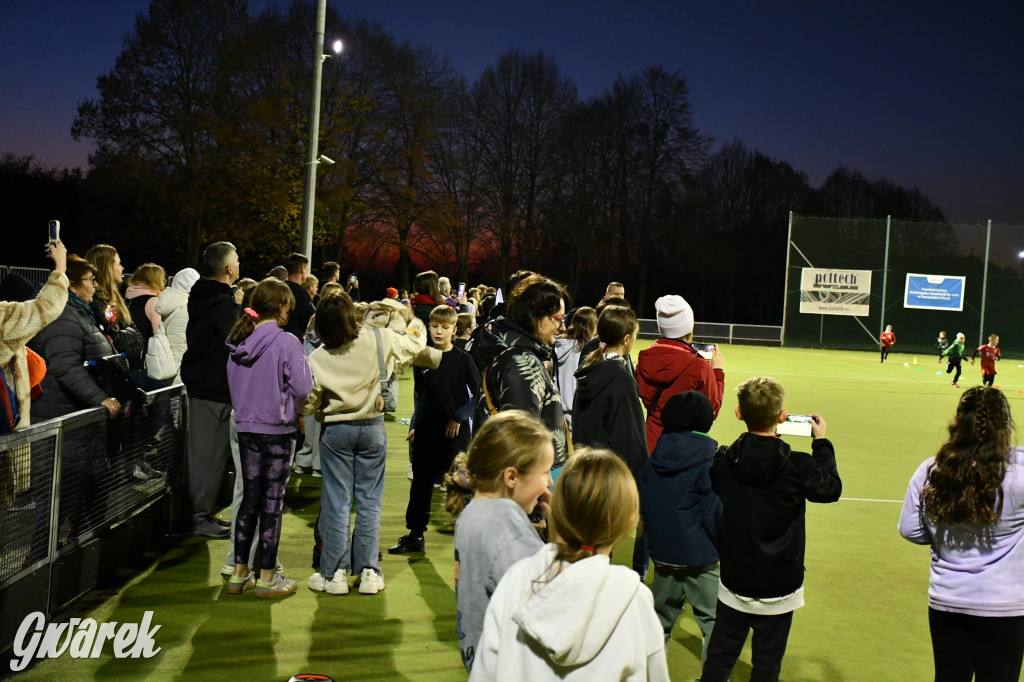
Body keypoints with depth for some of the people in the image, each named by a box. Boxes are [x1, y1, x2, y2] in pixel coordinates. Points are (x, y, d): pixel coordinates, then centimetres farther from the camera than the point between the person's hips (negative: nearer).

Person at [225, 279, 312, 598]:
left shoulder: (239, 341, 3)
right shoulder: (287, 342, -15)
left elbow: (233, 384, 12)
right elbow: (303, 388, -14)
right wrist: (295, 409, 5)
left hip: (246, 427, 6)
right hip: (278, 430, -6)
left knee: (250, 497, 15)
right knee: (273, 502, 3)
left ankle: (239, 573, 21)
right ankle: (267, 577, 11)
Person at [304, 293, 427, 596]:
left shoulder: (317, 359, -11)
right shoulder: (378, 339, -12)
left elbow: (309, 404, -7)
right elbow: (415, 343, 5)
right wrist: (413, 321, 25)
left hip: (336, 430, -1)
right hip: (373, 427, 1)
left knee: (337, 501, 6)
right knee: (369, 501, 8)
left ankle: (334, 573, 11)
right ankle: (369, 572, 12)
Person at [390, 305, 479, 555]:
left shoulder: (462, 360, -5)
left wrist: (459, 417, -12)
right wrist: (416, 426, 12)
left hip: (454, 433, -4)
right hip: (426, 433, 4)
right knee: (420, 484, 11)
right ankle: (415, 536, 23)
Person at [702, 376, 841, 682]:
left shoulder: (722, 462, -12)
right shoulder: (797, 467, -20)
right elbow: (831, 488, -1)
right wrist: (822, 443, 10)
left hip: (734, 580, 3)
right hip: (778, 585, -2)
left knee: (719, 657, 15)